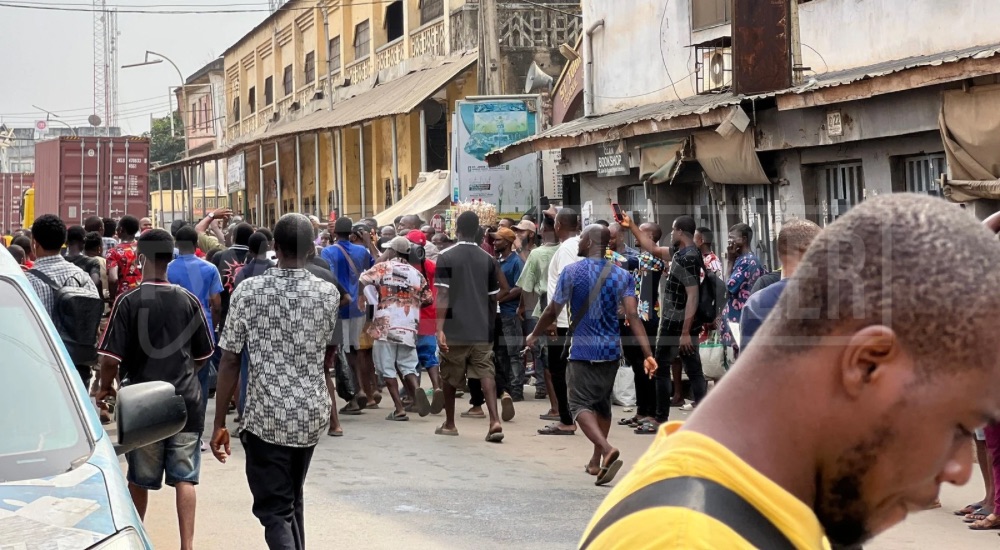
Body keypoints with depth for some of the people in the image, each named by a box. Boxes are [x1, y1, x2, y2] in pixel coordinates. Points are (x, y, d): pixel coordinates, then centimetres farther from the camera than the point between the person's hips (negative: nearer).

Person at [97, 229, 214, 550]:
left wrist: (106, 388, 6)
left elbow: (111, 357, -12)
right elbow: (204, 355, 9)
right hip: (186, 401, 2)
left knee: (139, 479, 14)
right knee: (185, 478, 4)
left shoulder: (129, 301, -11)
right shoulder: (189, 301, -1)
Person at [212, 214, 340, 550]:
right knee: (293, 497, 23)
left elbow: (230, 361, -8)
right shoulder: (328, 293, -3)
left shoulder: (249, 291, -9)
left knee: (274, 509, 0)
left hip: (267, 416, -3)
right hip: (312, 413, 4)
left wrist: (219, 424, -3)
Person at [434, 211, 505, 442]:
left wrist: (440, 329, -14)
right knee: (486, 374, -1)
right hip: (481, 330, 2)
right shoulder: (489, 260, 4)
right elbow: (493, 298, 9)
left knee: (450, 378, 13)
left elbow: (442, 296, -11)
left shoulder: (446, 257, -5)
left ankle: (449, 424, 24)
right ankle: (495, 421, -17)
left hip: (454, 330, -2)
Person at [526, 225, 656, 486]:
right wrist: (648, 353, -12)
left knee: (581, 404, -4)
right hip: (611, 350, 4)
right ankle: (596, 460, 26)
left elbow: (552, 310, -3)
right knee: (602, 403, 19)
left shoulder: (572, 272, -8)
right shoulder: (622, 276, 1)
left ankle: (607, 449, -29)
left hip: (582, 351, -4)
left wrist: (534, 335, 15)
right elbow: (633, 316, -9)